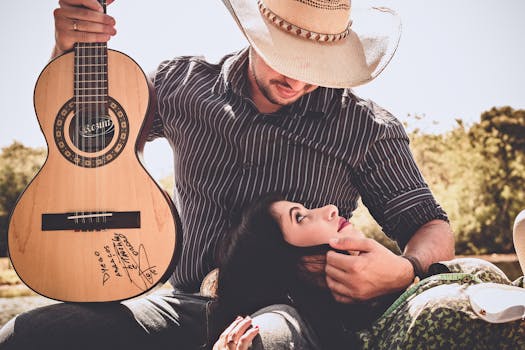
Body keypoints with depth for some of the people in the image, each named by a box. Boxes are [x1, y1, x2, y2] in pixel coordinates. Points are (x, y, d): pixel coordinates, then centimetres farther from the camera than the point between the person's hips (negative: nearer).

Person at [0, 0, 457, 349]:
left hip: (295, 310, -3)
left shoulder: (366, 129, 2)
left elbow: (434, 228, 7)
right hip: (190, 301, 4)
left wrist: (405, 271, -18)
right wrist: (69, 49, 0)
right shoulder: (181, 85, 8)